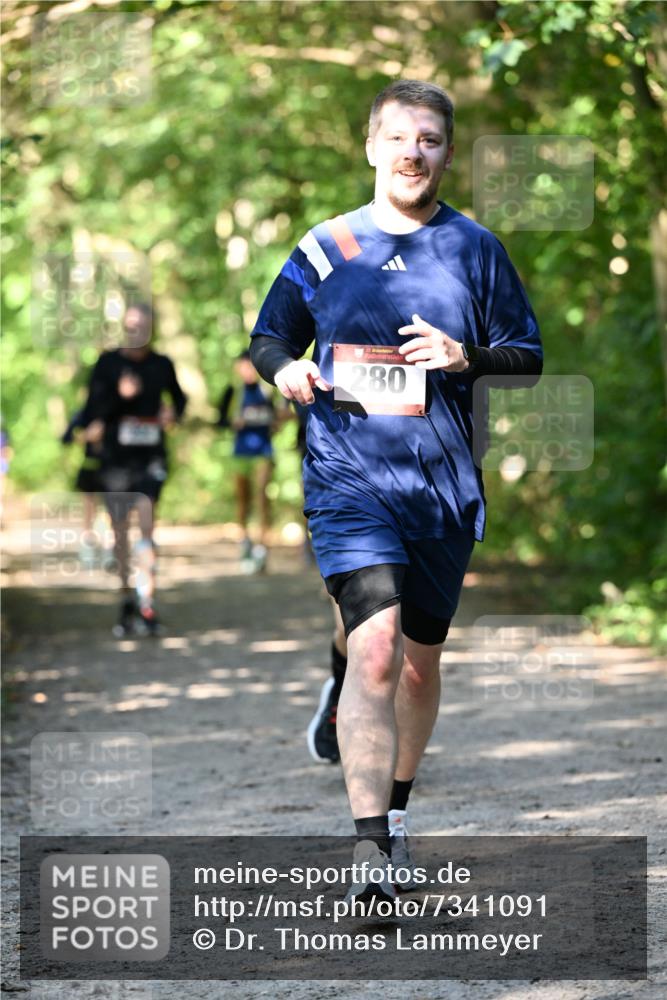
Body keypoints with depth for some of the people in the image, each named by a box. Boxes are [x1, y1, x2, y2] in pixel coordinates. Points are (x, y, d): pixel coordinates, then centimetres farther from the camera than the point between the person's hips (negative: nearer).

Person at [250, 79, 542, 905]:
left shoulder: (475, 249, 6)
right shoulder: (325, 246, 5)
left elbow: (528, 356, 8)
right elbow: (268, 337, 14)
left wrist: (466, 357, -12)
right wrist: (285, 368, -9)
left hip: (444, 487, 2)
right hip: (349, 478, -2)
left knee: (420, 658, 13)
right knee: (374, 646, -18)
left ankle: (395, 807, 36)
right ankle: (368, 846, -19)